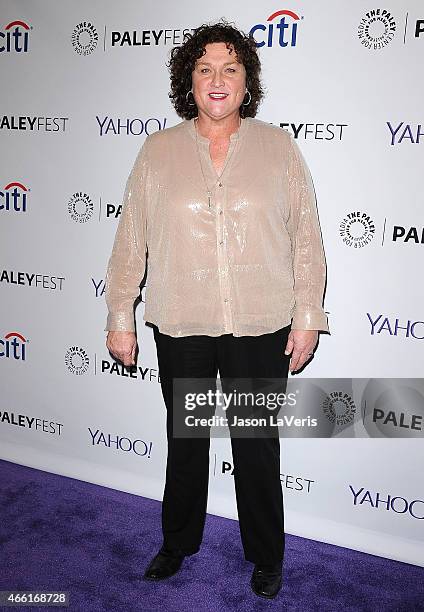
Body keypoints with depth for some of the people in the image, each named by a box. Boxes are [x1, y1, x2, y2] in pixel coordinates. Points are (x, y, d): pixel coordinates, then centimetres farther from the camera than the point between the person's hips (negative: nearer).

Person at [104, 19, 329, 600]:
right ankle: (178, 543, 42)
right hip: (181, 325, 1)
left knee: (258, 447, 12)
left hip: (261, 327, -1)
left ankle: (267, 556, 36)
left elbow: (306, 238, 1)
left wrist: (308, 318, -2)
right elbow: (131, 239, 3)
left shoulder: (279, 147, 1)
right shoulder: (158, 150, 2)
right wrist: (119, 317, 3)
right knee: (185, 441, 18)